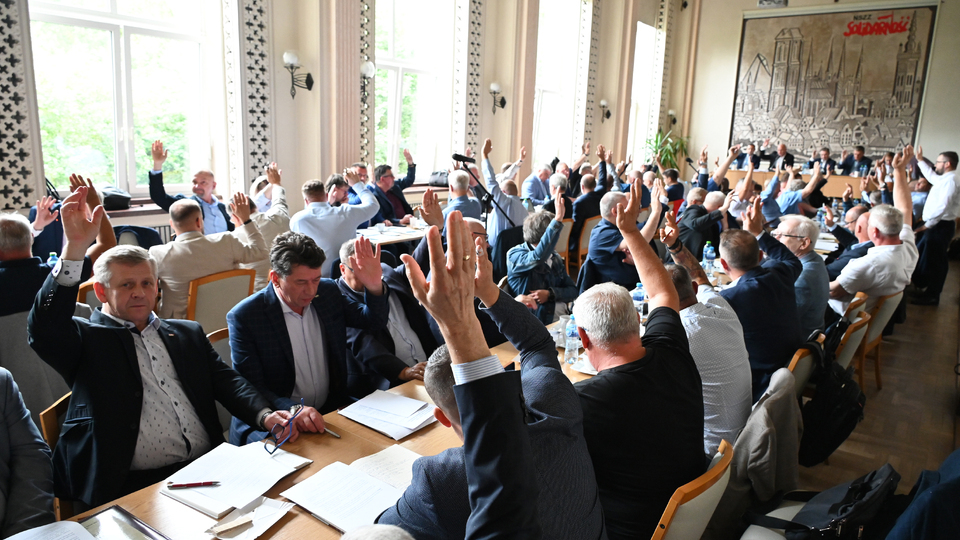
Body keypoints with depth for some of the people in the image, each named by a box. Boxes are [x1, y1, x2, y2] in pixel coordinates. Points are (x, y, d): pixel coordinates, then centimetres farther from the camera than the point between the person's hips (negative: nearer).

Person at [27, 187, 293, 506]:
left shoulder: (187, 334, 20)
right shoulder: (87, 339, 7)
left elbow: (226, 381, 12)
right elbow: (43, 330, -14)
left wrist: (265, 415, -9)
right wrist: (75, 248, -25)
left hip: (209, 471, 5)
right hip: (134, 487, -4)